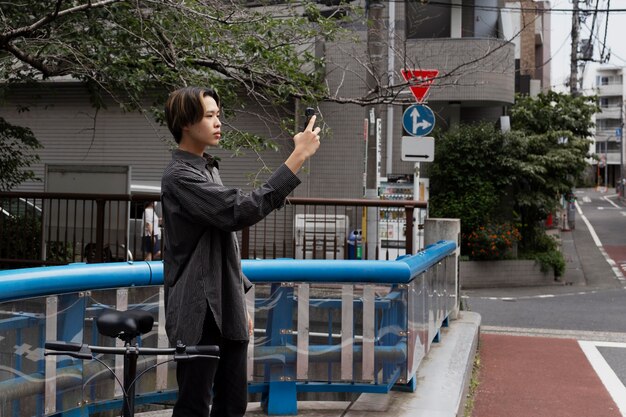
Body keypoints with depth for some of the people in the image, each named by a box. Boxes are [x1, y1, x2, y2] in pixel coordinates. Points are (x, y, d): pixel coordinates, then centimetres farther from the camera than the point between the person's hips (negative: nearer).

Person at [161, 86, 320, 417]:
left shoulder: (209, 169, 16)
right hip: (199, 315, -9)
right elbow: (241, 211, -26)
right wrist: (298, 157, -26)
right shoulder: (179, 177, -13)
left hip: (227, 313, 9)